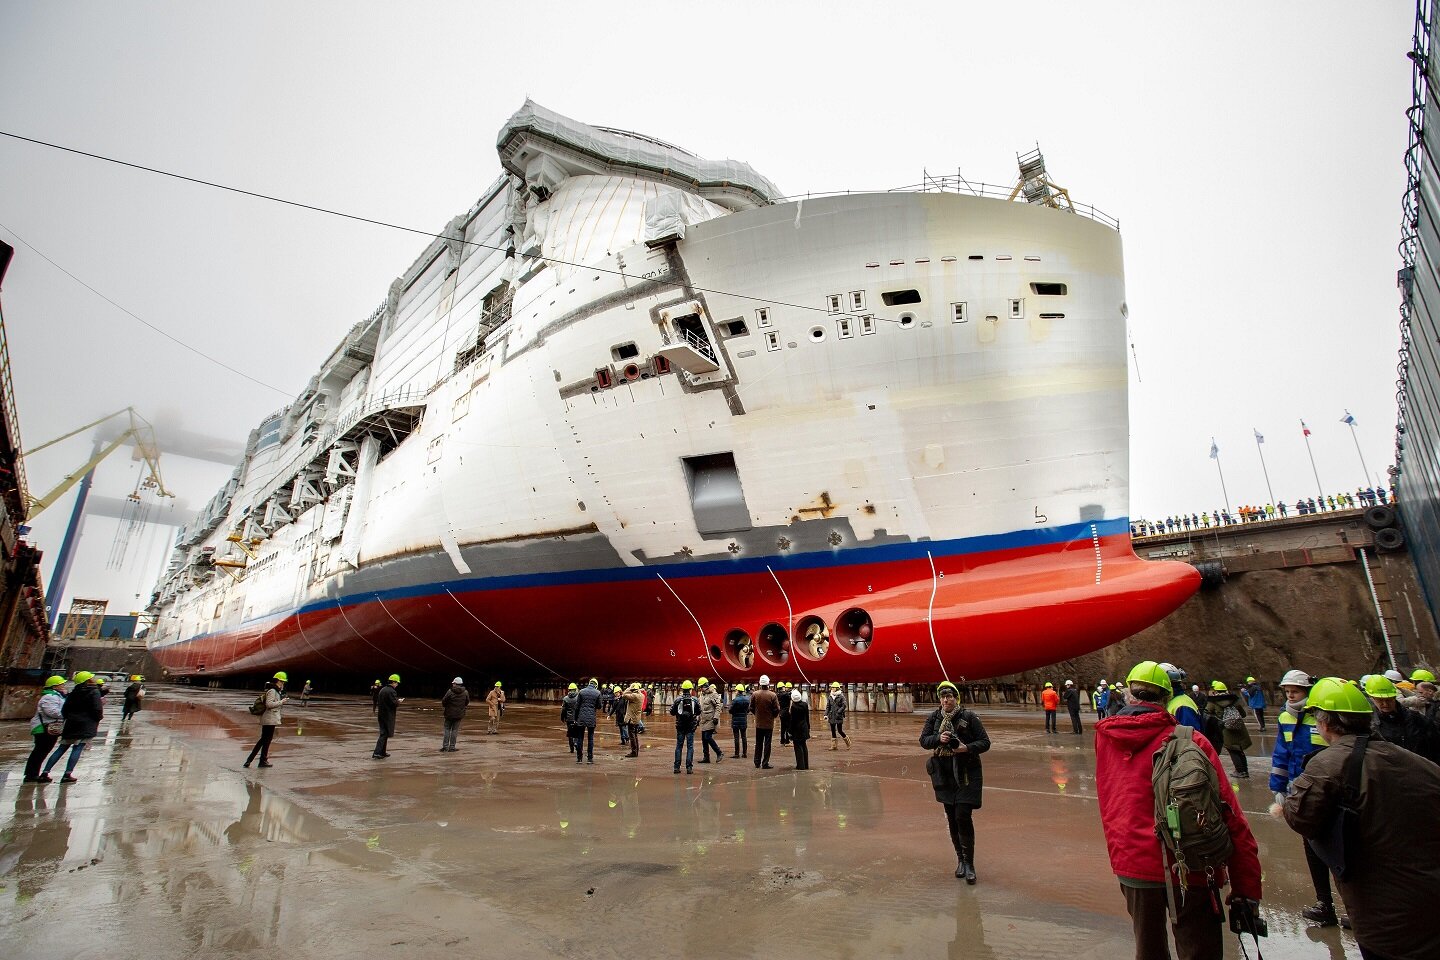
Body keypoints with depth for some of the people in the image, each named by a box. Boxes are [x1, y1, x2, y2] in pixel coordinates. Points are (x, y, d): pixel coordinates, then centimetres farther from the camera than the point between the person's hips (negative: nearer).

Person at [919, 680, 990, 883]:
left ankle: (969, 863, 5)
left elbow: (985, 742, -5)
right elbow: (923, 740, 2)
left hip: (967, 774, -4)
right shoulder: (934, 718, 2)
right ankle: (960, 859, 27)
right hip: (944, 774, 4)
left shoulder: (968, 717, -8)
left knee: (963, 817, -9)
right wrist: (938, 739, -17)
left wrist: (967, 748, -22)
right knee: (952, 818, 10)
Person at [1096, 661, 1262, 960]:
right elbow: (1231, 817, -12)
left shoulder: (1104, 736, -4)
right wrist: (1246, 889, -6)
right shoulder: (1190, 742, -13)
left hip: (1129, 865, 3)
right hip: (1186, 870, -3)